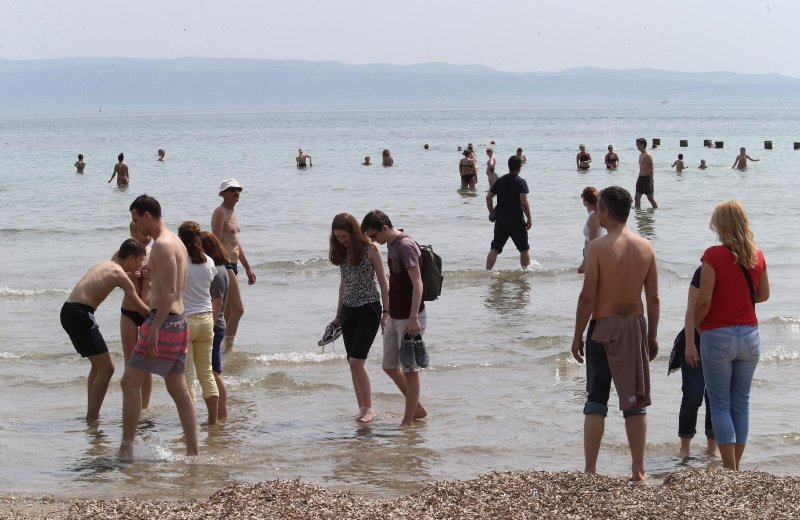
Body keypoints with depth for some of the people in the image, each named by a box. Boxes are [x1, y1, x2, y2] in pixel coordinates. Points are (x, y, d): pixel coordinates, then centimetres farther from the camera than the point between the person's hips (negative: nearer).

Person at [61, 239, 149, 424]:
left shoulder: (104, 265, 19)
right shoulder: (120, 274, -6)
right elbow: (141, 308, -3)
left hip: (68, 311, 10)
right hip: (80, 314, -10)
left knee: (98, 365, 22)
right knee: (106, 368, -6)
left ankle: (92, 415, 27)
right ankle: (92, 419, -7)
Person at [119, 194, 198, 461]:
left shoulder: (162, 245, -14)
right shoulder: (176, 242, 17)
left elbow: (169, 292, -22)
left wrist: (155, 329, -25)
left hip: (164, 321, -10)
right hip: (179, 321, 10)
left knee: (130, 381, -5)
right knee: (178, 390, 11)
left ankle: (127, 447, -5)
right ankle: (193, 452, 10)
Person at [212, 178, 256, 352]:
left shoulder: (232, 213, 20)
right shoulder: (220, 213, -10)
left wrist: (248, 268, 25)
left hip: (232, 265, 10)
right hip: (223, 265, -10)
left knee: (227, 312, 11)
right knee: (238, 309, -14)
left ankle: (226, 347, 15)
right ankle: (228, 348, -13)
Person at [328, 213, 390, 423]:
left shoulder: (370, 249, -9)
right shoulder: (342, 252, 9)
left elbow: (383, 283, -6)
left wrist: (386, 312, -10)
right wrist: (338, 315, 17)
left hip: (369, 309, -6)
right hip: (349, 310, 6)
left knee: (356, 361, -14)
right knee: (354, 363, 4)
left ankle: (368, 409, -7)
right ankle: (362, 408, 10)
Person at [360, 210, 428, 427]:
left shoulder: (406, 246, -17)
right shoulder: (391, 245, 12)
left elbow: (417, 284, -23)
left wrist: (413, 318, -28)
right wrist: (388, 315, 23)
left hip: (409, 319, -10)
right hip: (395, 317, 10)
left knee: (409, 369, -2)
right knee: (390, 365, 14)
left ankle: (408, 420, 5)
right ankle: (417, 409, 25)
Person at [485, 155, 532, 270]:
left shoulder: (500, 181, 7)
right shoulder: (521, 182, -10)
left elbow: (488, 197, 8)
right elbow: (524, 202, -18)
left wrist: (492, 213, 16)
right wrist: (529, 219, -10)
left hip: (500, 220, 4)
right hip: (516, 221, -4)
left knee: (495, 248, 4)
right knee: (524, 249, 10)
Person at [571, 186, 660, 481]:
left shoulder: (598, 247, -12)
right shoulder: (646, 248, 0)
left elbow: (588, 296, -13)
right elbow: (653, 297, 3)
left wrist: (577, 335, -4)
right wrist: (653, 335, 13)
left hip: (603, 327, -3)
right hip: (635, 326, 3)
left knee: (596, 401, 4)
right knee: (635, 401, 10)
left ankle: (590, 471, 4)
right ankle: (638, 470, 12)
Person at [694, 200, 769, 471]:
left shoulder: (714, 255, -14)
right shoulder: (757, 255, 1)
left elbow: (704, 301, -16)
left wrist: (695, 325, 1)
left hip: (718, 336, -5)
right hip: (749, 335, 5)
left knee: (720, 405, 2)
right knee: (741, 403, 12)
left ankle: (730, 471, -3)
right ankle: (735, 468, 17)